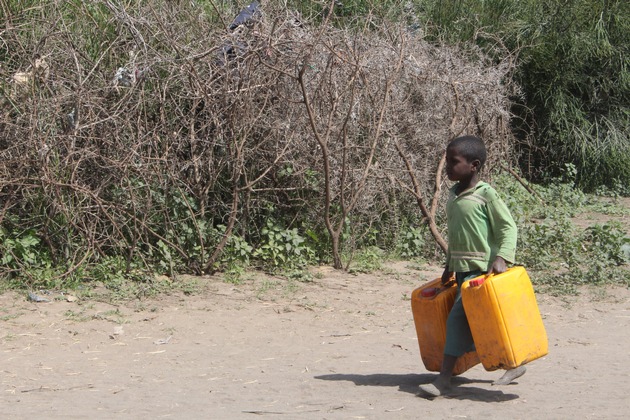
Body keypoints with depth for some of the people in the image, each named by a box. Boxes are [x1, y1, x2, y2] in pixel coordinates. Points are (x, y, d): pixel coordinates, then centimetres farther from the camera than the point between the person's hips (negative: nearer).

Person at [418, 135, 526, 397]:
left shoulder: (486, 194, -12)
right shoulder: (453, 195, 11)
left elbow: (508, 228, -11)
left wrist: (501, 258, -23)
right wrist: (450, 265, 22)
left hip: (481, 268, -8)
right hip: (462, 268, 8)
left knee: (458, 317, -14)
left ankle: (444, 378, -13)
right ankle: (514, 364, 25)